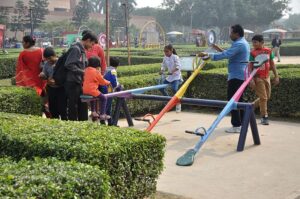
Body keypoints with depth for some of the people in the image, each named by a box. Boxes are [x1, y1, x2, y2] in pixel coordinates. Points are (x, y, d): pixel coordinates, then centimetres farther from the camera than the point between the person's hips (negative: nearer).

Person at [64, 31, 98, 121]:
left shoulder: (82, 50, 16)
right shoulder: (75, 49, -13)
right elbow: (69, 65, -22)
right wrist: (82, 72, -19)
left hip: (79, 82, 9)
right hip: (72, 83, -9)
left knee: (83, 105, 13)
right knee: (73, 106, -2)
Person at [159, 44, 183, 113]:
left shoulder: (175, 57, -14)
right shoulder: (165, 58, 3)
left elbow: (178, 66, -25)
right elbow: (163, 66, 11)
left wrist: (172, 71, -40)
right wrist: (162, 71, -11)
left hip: (176, 76, -7)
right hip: (169, 76, 7)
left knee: (174, 89, -26)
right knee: (161, 88, 1)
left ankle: (178, 104, -7)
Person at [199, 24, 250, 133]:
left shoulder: (238, 44, -18)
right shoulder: (244, 43, 17)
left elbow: (225, 55, -27)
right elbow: (230, 54, 23)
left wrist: (208, 55, -27)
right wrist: (220, 50, 13)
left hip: (236, 76, -11)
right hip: (242, 75, 11)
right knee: (239, 99, 16)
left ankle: (236, 125, -6)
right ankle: (242, 123, 22)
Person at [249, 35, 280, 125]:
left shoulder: (268, 51, 3)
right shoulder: (253, 53, -9)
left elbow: (272, 64, 10)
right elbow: (250, 67, -11)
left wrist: (276, 76, 6)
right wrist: (251, 80, -18)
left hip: (266, 77, 5)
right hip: (258, 78, -5)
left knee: (267, 97, 13)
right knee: (263, 97, -4)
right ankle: (264, 117, 8)